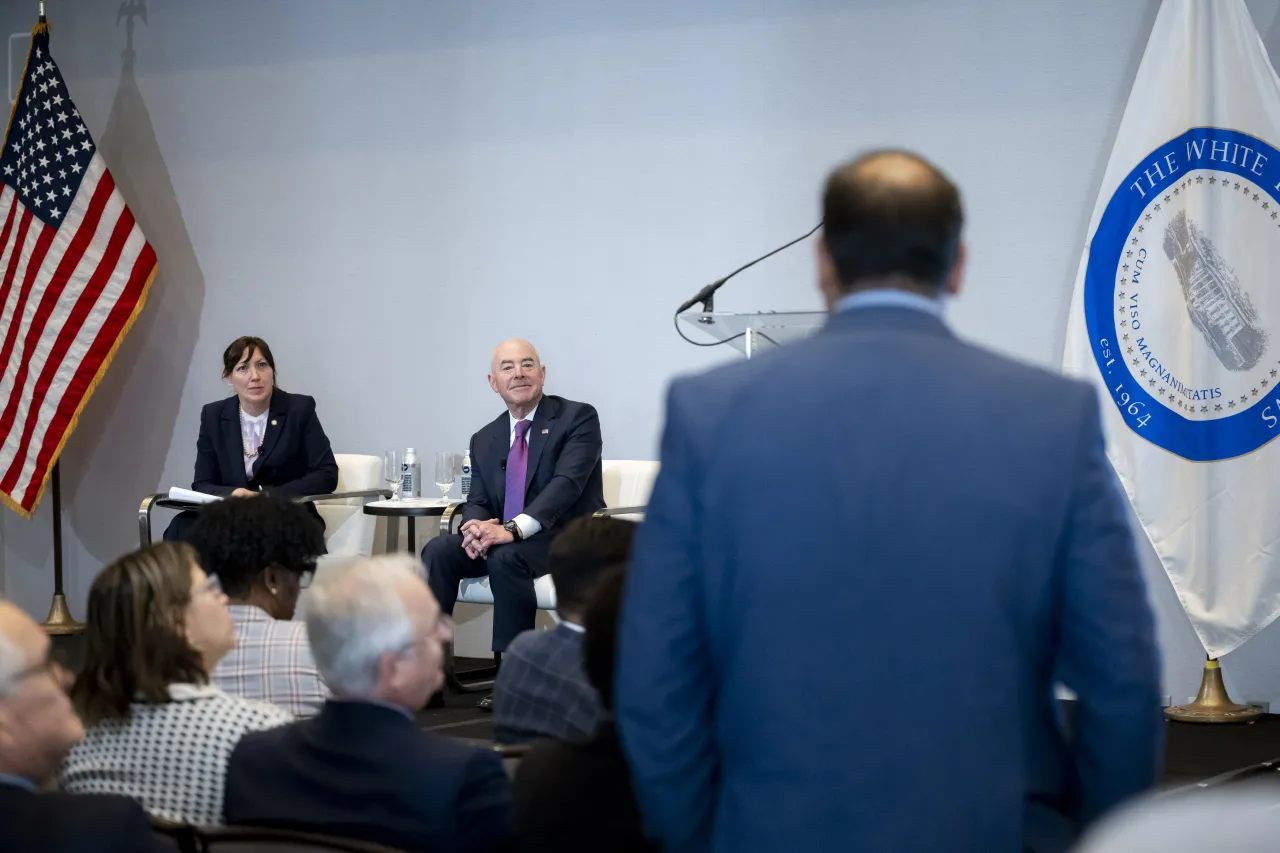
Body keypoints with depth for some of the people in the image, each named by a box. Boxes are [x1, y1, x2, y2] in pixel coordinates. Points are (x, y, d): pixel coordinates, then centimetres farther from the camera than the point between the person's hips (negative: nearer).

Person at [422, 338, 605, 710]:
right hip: (501, 539, 6)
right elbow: (477, 502, 9)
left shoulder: (577, 418, -5)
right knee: (438, 551, -19)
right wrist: (475, 526, -19)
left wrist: (513, 529, -32)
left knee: (506, 558, -34)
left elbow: (567, 483, -19)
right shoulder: (484, 440, 14)